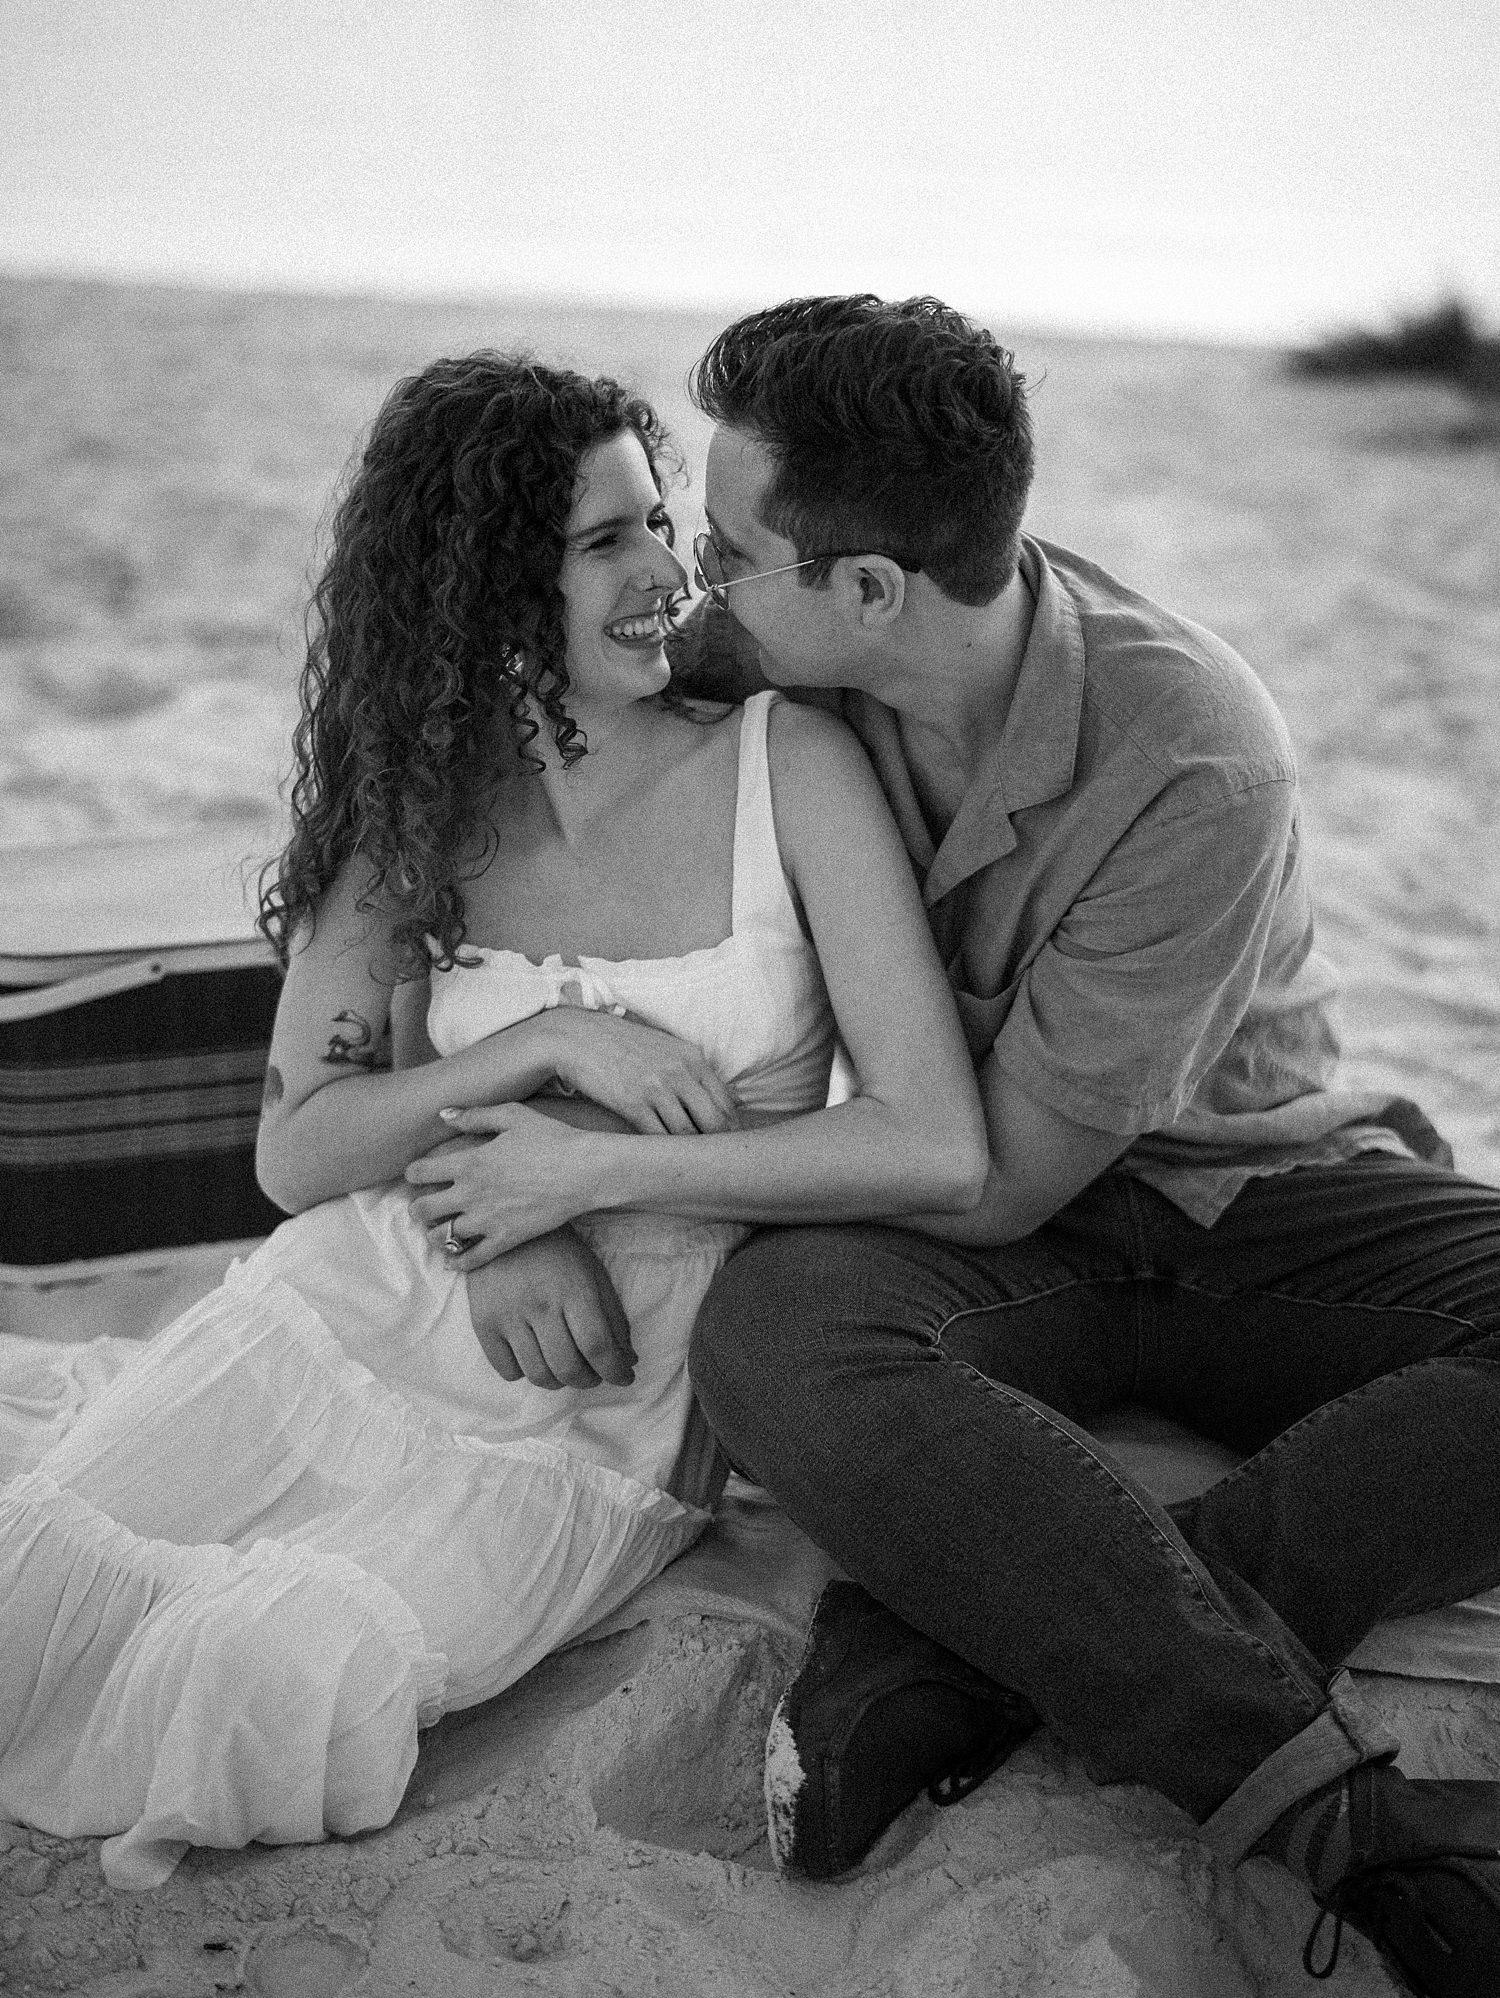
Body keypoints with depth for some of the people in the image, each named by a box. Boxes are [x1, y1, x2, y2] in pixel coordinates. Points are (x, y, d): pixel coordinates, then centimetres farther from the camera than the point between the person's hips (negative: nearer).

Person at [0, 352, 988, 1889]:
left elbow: (941, 1151, -15)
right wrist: (541, 1044, -15)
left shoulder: (788, 765, -8)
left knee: (272, 1667, -24)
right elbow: (295, 1153, -1)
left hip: (604, 1408, -3)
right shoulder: (423, 805, 4)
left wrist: (596, 1168, -15)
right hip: (357, 1300, 3)